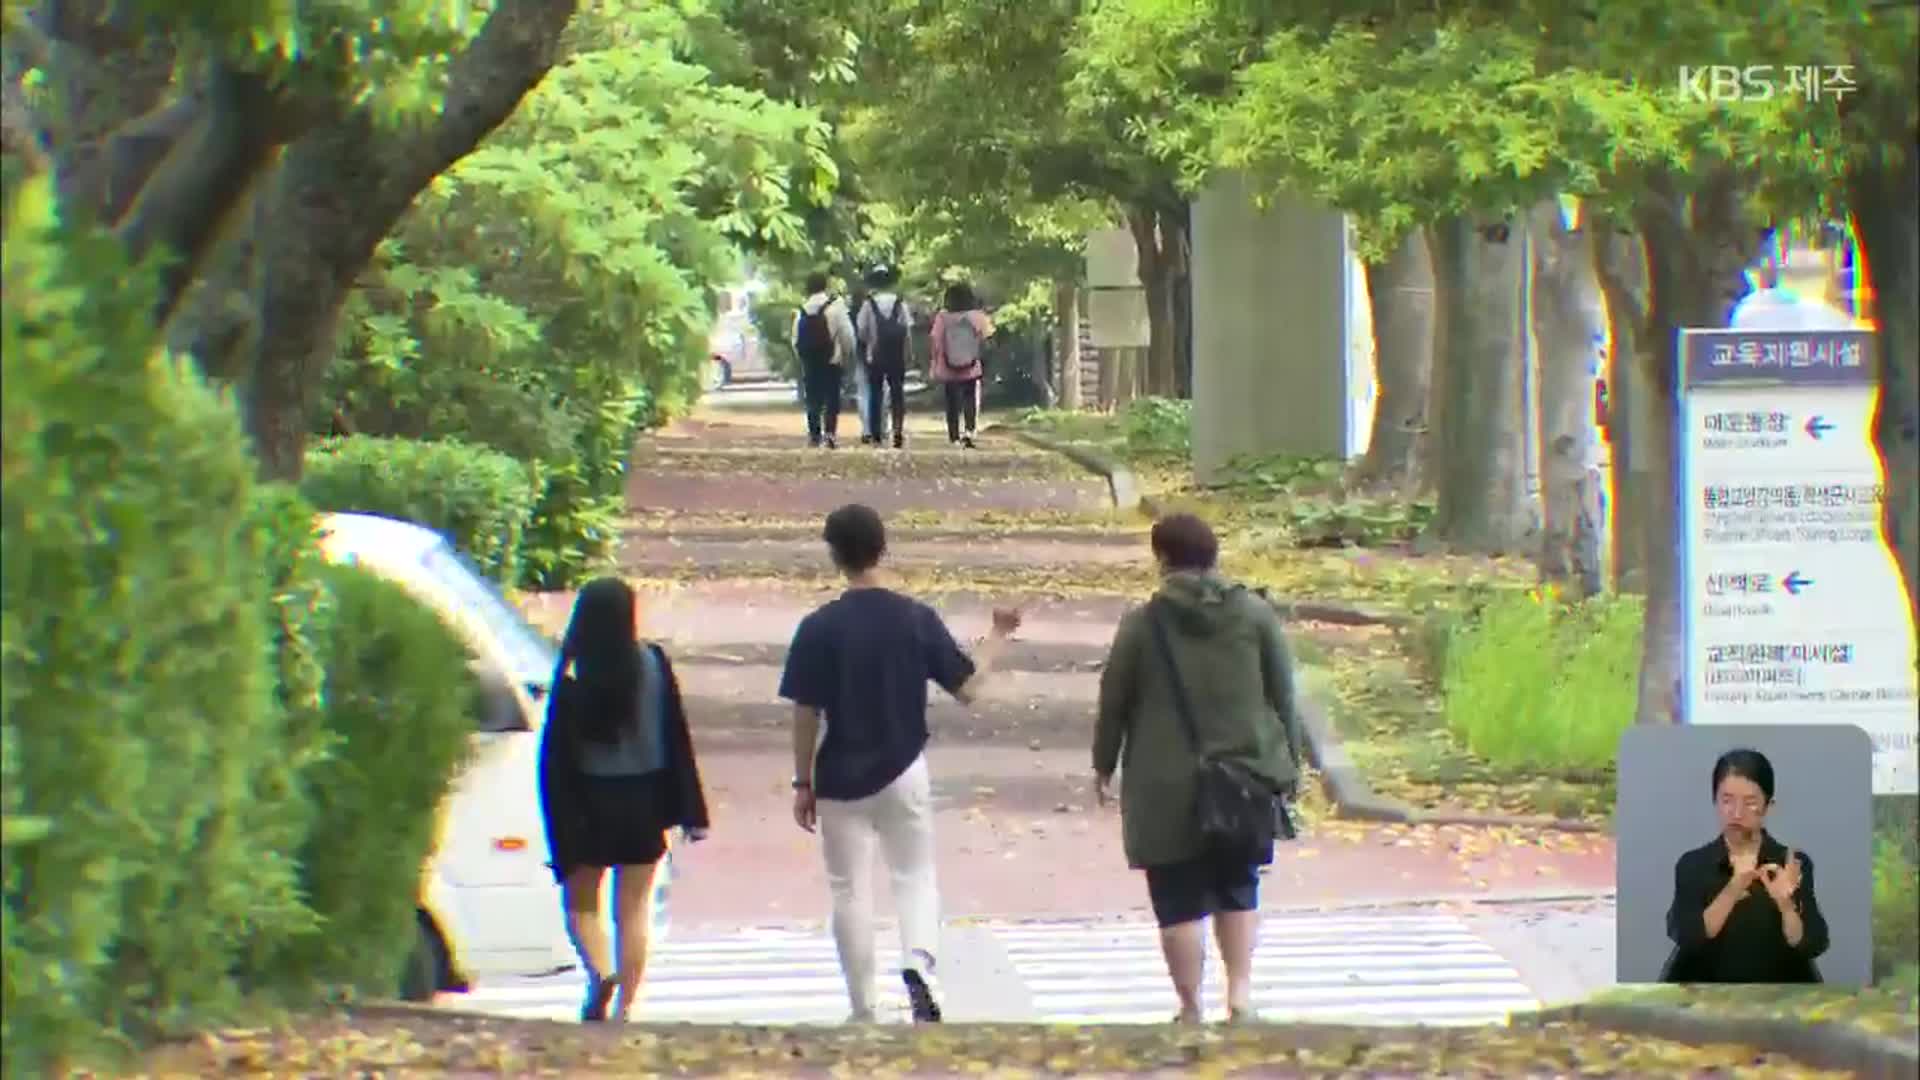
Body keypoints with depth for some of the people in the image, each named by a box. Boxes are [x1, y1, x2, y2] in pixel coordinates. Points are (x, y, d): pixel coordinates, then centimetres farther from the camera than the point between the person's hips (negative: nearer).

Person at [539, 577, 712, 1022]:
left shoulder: (573, 675, -10)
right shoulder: (653, 664, -4)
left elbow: (556, 752, -10)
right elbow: (676, 739, 0)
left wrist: (562, 824, -5)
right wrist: (689, 809, 5)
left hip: (588, 800, -2)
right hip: (642, 799, 2)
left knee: (581, 903, 13)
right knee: (634, 910, 8)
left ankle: (599, 971, -13)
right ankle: (625, 1005, 4)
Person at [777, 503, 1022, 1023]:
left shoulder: (819, 628, -13)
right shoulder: (917, 618, -6)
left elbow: (806, 714, -10)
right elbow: (967, 687, -1)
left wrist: (803, 782, 0)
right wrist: (998, 638, 15)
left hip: (841, 780, -2)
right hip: (904, 773, 2)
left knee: (850, 891, 8)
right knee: (915, 875, 15)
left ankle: (864, 1015, 12)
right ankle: (919, 963, -14)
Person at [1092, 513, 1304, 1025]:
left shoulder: (1142, 624, -7)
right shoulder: (1256, 616, -1)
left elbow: (1114, 703, 0)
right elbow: (1283, 698, 3)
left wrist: (1104, 766, 14)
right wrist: (1288, 766, 13)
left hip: (1168, 786, -2)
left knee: (1180, 902, 5)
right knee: (1238, 890, 18)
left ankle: (1191, 1011, 7)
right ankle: (1240, 991, 5)